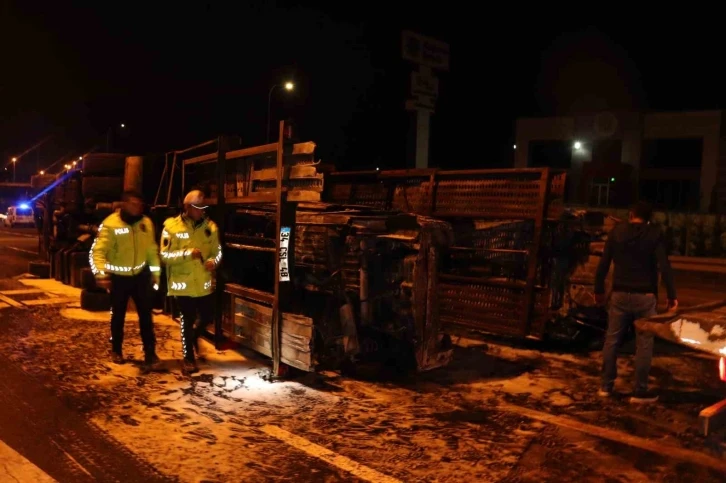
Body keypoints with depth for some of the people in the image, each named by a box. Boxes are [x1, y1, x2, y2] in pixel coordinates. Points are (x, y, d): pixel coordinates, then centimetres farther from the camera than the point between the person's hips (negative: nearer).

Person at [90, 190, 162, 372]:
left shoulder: (146, 223, -1)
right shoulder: (111, 224, -16)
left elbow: (152, 250, 7)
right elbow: (98, 251, -21)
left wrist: (155, 273, 9)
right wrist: (100, 273, -34)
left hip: (140, 275, 3)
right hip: (118, 277, -2)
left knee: (146, 315, 1)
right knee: (118, 315, 14)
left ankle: (150, 354, 6)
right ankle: (116, 350, 33)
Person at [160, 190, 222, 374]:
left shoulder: (210, 226, 2)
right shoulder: (171, 226, -7)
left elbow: (217, 252, 9)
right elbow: (165, 256, -10)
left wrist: (213, 262, -14)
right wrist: (187, 253, -24)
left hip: (204, 283, 3)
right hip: (183, 284, -3)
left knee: (208, 316, 12)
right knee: (187, 320, 6)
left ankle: (195, 336, 46)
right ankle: (188, 358, 23)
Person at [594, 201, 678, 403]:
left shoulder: (616, 232, 4)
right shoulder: (654, 234, -3)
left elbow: (603, 263, 4)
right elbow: (664, 266, -10)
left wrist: (599, 290, 12)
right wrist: (671, 295, -5)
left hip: (620, 294, 3)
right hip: (645, 296, -2)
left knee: (612, 339, 10)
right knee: (644, 343, 5)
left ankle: (606, 386, 15)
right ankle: (640, 391, 8)